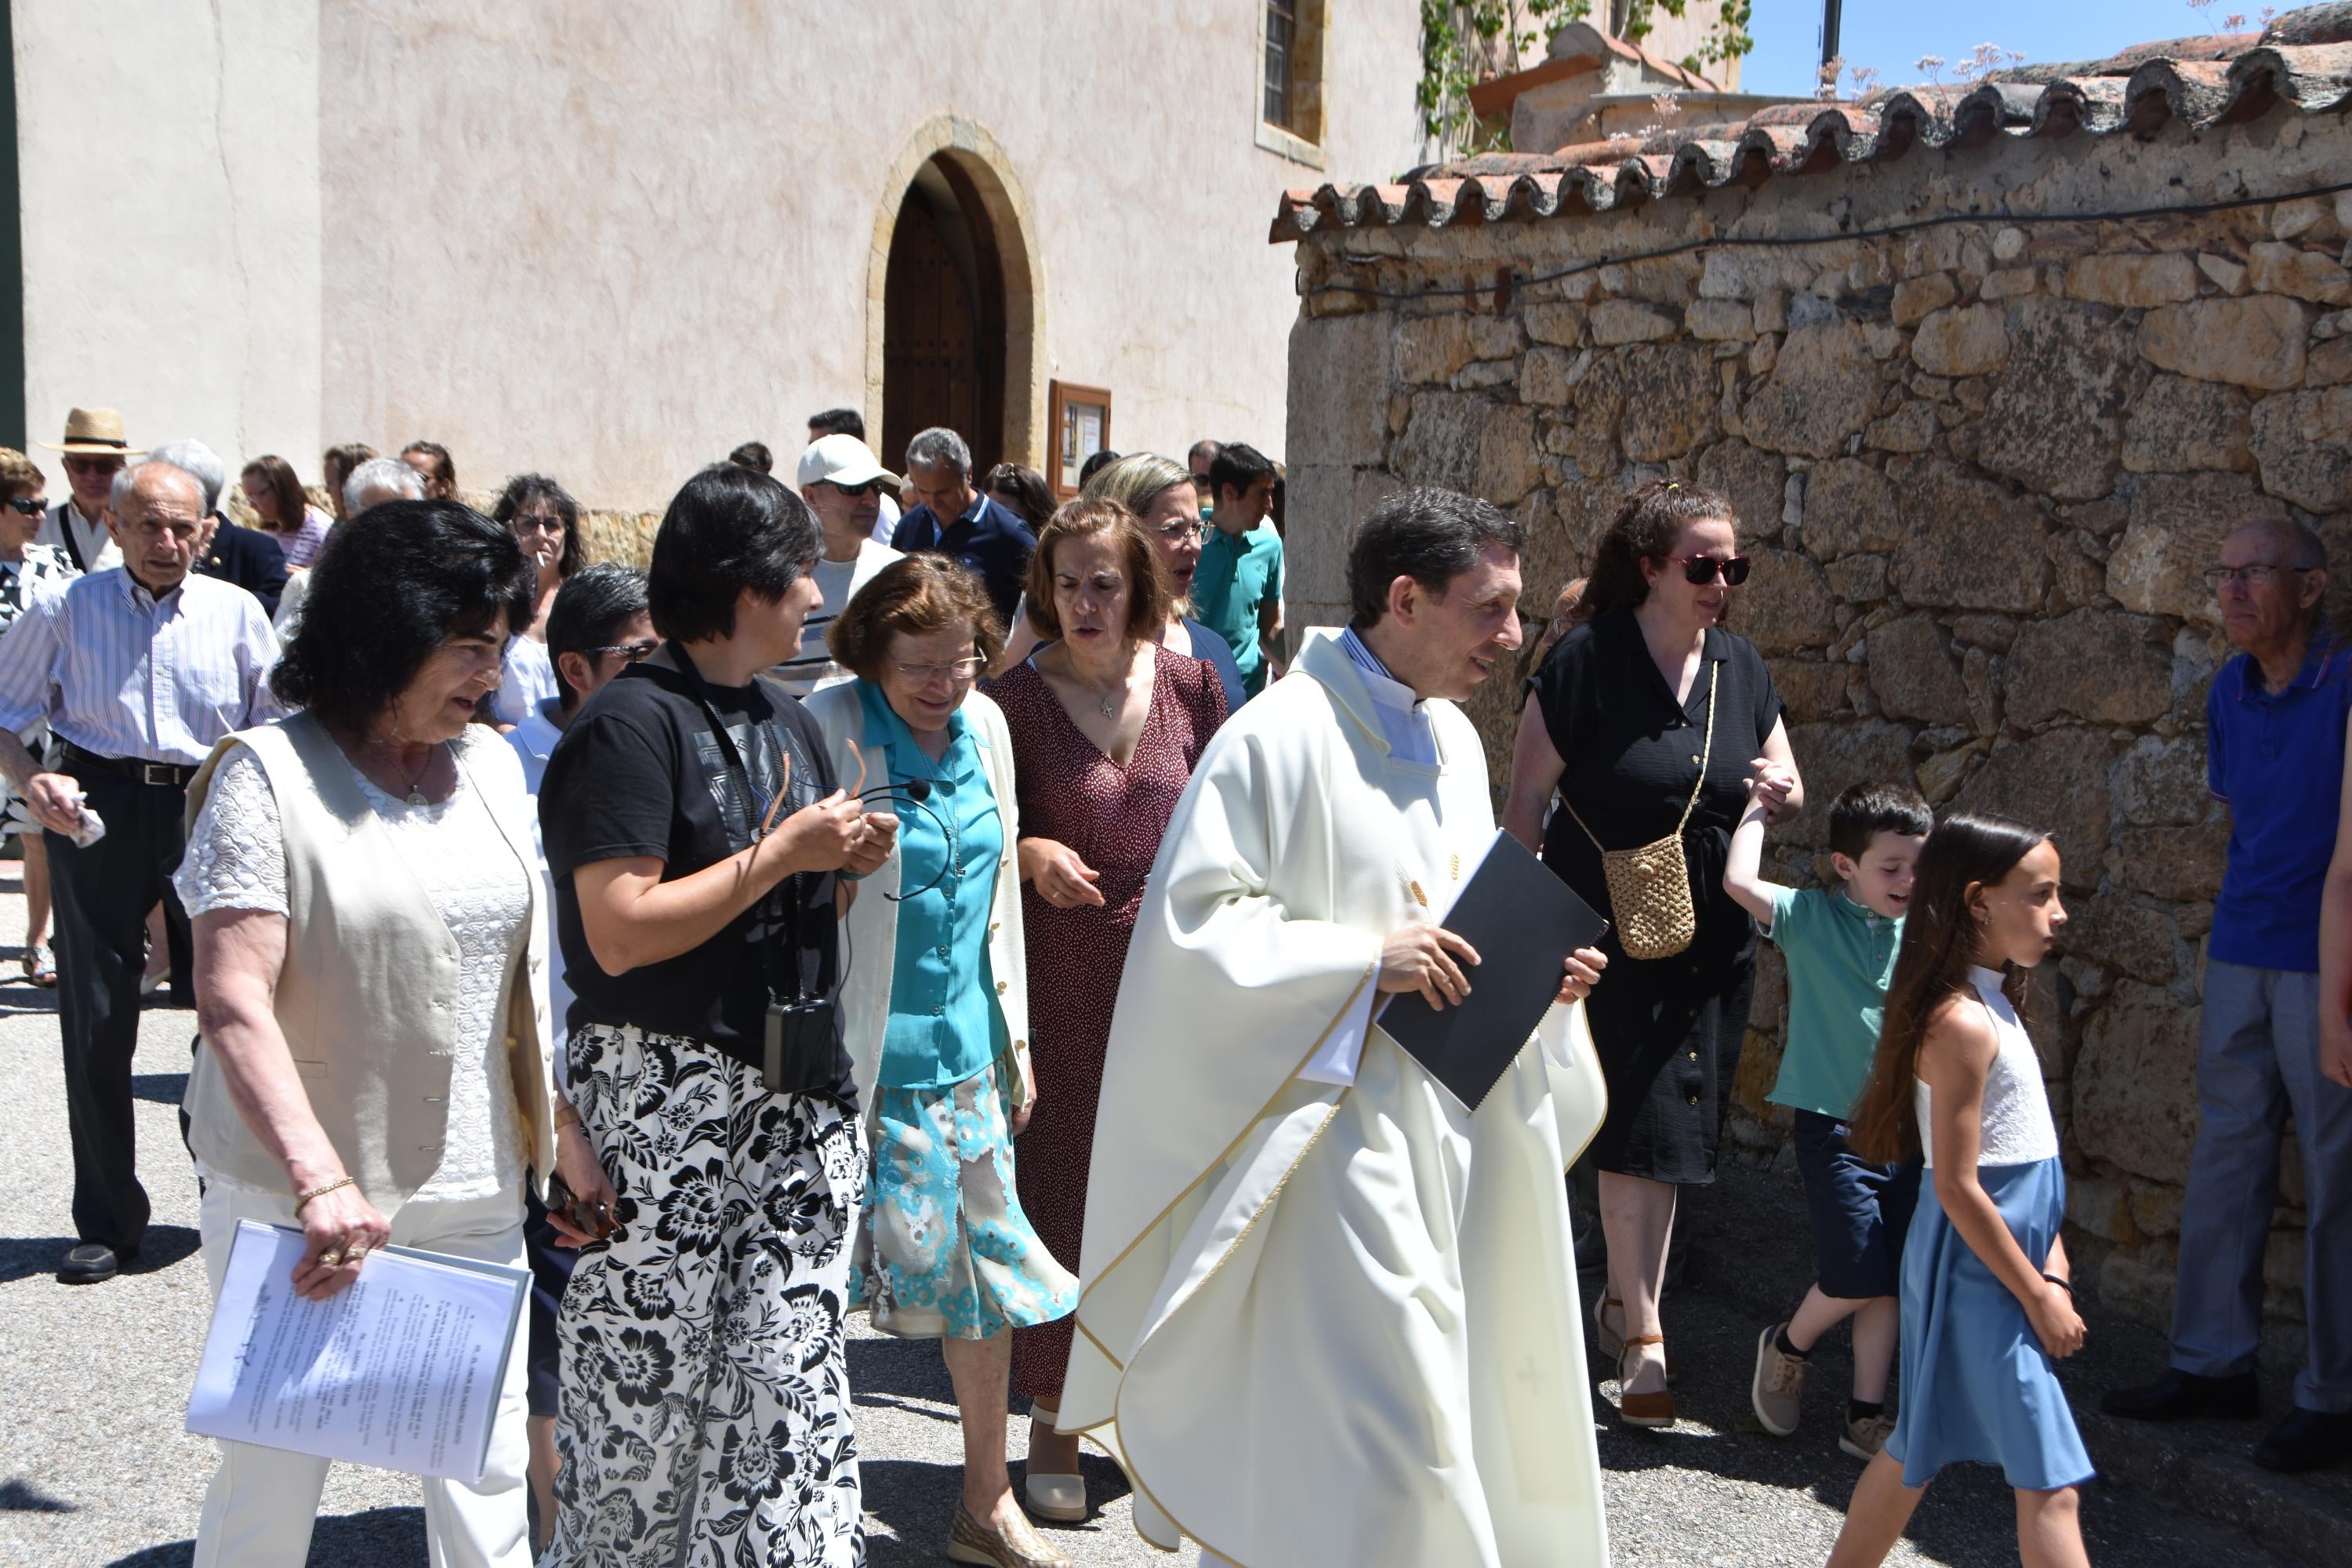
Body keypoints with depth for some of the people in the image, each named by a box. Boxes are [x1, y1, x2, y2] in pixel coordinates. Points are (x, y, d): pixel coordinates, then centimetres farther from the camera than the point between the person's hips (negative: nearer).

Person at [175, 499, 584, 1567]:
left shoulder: (491, 768, 9)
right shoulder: (267, 772, -8)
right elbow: (233, 1004, -17)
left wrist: (567, 1146, 13)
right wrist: (320, 1179, -27)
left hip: (473, 1194, 5)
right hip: (298, 1189, -4)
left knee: (487, 1462, 8)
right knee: (275, 1464, 8)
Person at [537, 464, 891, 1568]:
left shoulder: (790, 721, 14)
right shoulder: (633, 722, -11)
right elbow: (620, 931, -20)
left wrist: (845, 863, 3)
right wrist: (782, 853, -15)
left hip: (793, 1095, 7)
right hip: (665, 1093, -7)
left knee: (791, 1370, 6)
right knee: (648, 1383, 5)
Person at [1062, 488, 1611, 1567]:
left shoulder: (1453, 738, 12)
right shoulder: (1280, 738, -15)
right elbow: (1191, 922, -17)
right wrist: (1364, 961, -21)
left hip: (1456, 1122, 8)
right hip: (1339, 1130, -8)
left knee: (1469, 1386, 17)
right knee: (1373, 1418, -5)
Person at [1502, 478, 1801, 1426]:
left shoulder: (1741, 666, 8)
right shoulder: (1589, 659, -10)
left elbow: (1785, 784, 16)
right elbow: (1527, 795, -9)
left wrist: (1781, 791, -9)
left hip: (1711, 934, 6)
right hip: (1606, 931, -5)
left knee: (1673, 1130, 12)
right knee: (1640, 1127, -6)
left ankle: (1624, 1302, 28)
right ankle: (1642, 1339, 4)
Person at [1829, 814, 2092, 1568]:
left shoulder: (1991, 1004, 11)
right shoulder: (1963, 1023, -19)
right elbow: (1957, 1186, -20)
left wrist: (2050, 1258, 10)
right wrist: (2038, 1295, -15)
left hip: (1995, 1261, 10)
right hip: (1980, 1270, -10)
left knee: (1921, 1445, 19)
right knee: (2050, 1482, -5)